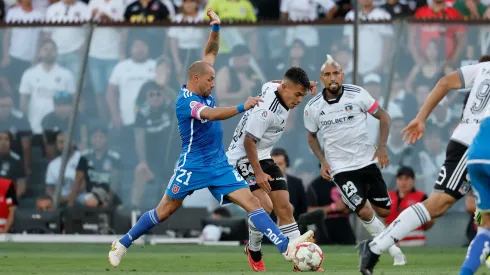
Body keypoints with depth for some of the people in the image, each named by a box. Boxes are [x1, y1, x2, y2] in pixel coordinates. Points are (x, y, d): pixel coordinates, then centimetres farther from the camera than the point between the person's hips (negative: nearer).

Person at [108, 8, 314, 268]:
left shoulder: (202, 89, 6)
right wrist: (242, 107, -44)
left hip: (219, 164, 7)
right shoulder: (185, 100, -18)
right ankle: (122, 243, 22)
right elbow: (212, 114, -36)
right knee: (164, 211, 4)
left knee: (252, 202, -8)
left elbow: (210, 54, 18)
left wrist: (216, 28, 4)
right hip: (193, 165, -7)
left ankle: (286, 247, -18)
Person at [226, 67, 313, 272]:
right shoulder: (266, 110, -29)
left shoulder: (273, 87, -2)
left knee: (284, 208, 2)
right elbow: (249, 141, -26)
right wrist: (258, 173, -23)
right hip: (244, 159, -10)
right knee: (265, 205, -24)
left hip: (263, 157, 10)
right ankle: (254, 252, 0)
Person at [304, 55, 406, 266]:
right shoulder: (312, 108, -6)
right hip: (340, 168, -2)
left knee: (384, 211, 6)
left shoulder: (357, 94, -9)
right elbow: (312, 136, 12)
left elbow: (383, 116, 2)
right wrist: (323, 161, -1)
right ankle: (395, 252, 1)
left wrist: (382, 146, -8)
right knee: (364, 212, -17)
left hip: (367, 161, 2)